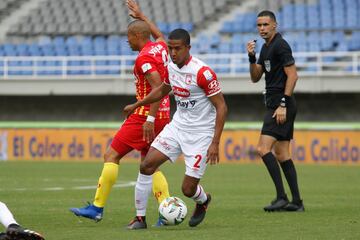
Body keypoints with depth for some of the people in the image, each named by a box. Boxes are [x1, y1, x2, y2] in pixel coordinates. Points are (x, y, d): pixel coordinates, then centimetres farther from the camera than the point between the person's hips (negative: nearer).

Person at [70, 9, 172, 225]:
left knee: (112, 156, -3)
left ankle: (97, 208, -2)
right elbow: (159, 35, 35)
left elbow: (158, 87, -25)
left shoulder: (144, 57, -15)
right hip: (163, 116, 9)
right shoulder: (161, 46, 10)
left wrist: (150, 119, -29)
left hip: (146, 116, -9)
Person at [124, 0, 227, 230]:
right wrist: (136, 105, 26)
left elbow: (221, 107, -19)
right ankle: (140, 217, 1)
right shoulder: (171, 66, 0)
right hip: (177, 126, 6)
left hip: (201, 133, -6)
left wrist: (215, 143, -22)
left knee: (188, 189, -5)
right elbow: (162, 90, 23)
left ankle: (203, 200, 33)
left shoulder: (202, 72, -22)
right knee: (147, 165, -10)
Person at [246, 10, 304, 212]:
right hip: (275, 104, 10)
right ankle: (297, 202, 10)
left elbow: (292, 75, -17)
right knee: (281, 154, 9)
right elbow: (255, 78, 19)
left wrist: (283, 104, -20)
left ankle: (282, 197, -16)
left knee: (264, 149, -16)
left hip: (281, 105, -10)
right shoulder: (266, 47, 17)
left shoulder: (280, 45, -11)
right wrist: (252, 57, 2)